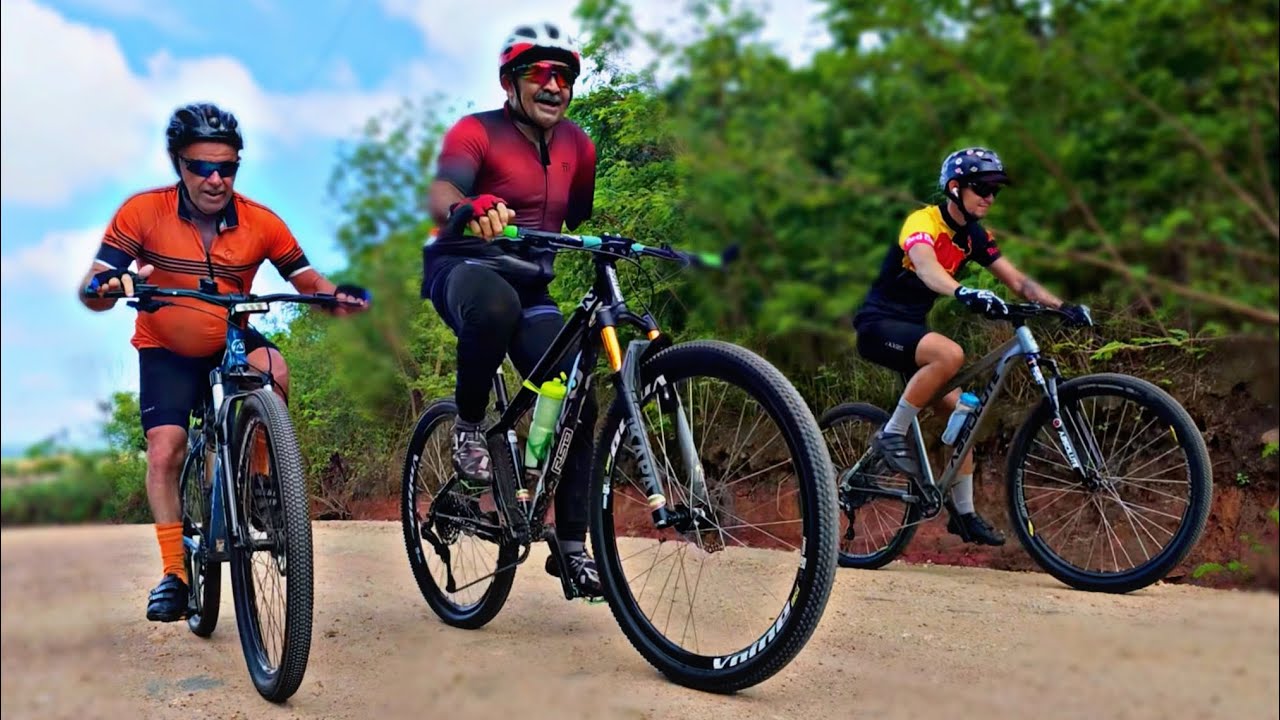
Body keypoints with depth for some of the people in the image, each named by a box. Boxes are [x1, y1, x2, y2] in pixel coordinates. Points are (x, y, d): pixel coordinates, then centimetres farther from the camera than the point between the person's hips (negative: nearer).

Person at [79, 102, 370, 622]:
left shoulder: (261, 223, -16)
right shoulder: (143, 212, -20)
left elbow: (306, 278, -9)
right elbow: (90, 290, -22)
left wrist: (335, 297, -32)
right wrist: (108, 287, -46)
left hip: (231, 342, 0)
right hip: (166, 351, 0)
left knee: (273, 369, -32)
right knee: (164, 451, -13)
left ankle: (262, 482, -11)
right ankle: (174, 573, 1)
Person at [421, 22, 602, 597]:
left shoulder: (577, 146, 8)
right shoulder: (477, 132, -9)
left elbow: (583, 220, 14)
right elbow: (439, 193, -28)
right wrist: (469, 209, -50)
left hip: (531, 284, 5)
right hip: (464, 266, -5)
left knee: (577, 399, -9)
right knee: (495, 306, -43)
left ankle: (571, 544, 5)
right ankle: (469, 426, -16)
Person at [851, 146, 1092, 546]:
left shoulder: (974, 236, 6)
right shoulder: (922, 222, -18)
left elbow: (1017, 280, 2)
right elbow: (926, 266, -39)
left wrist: (1062, 306, -14)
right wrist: (965, 293, -58)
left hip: (911, 326, 8)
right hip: (878, 324, -8)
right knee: (950, 354, -34)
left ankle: (963, 513, 13)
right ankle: (892, 434, -19)